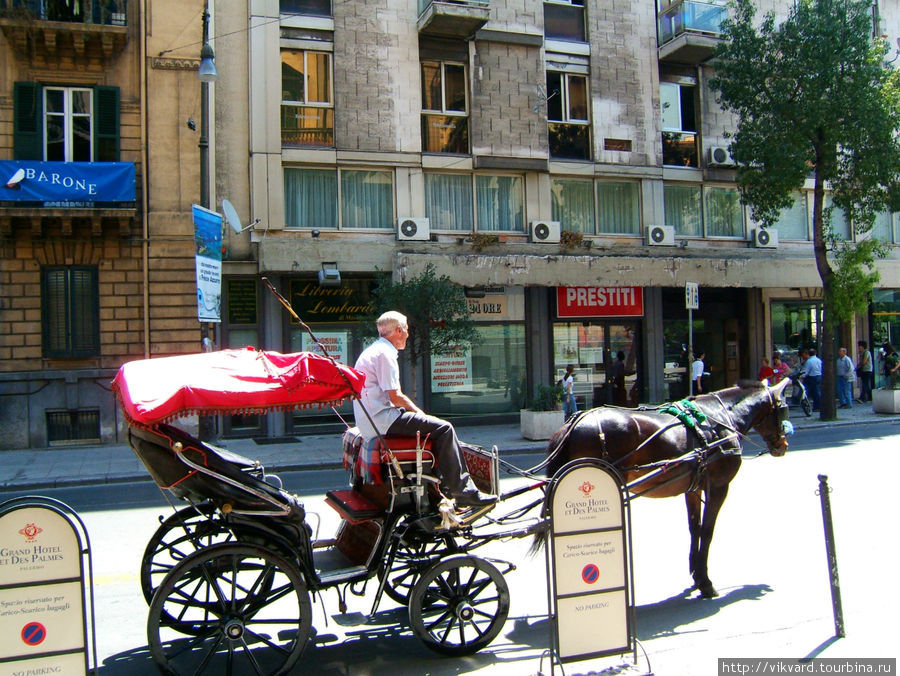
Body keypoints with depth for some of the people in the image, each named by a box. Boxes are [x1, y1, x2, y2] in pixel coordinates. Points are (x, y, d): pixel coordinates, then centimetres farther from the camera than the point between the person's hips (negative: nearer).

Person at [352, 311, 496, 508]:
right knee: (444, 428, -15)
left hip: (369, 421, 11)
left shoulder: (372, 351, 20)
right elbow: (395, 396, -18)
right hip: (383, 420, -11)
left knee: (438, 427, 17)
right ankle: (464, 491, -15)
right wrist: (417, 411, -2)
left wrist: (414, 410, 13)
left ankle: (446, 484, 15)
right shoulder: (385, 353, -13)